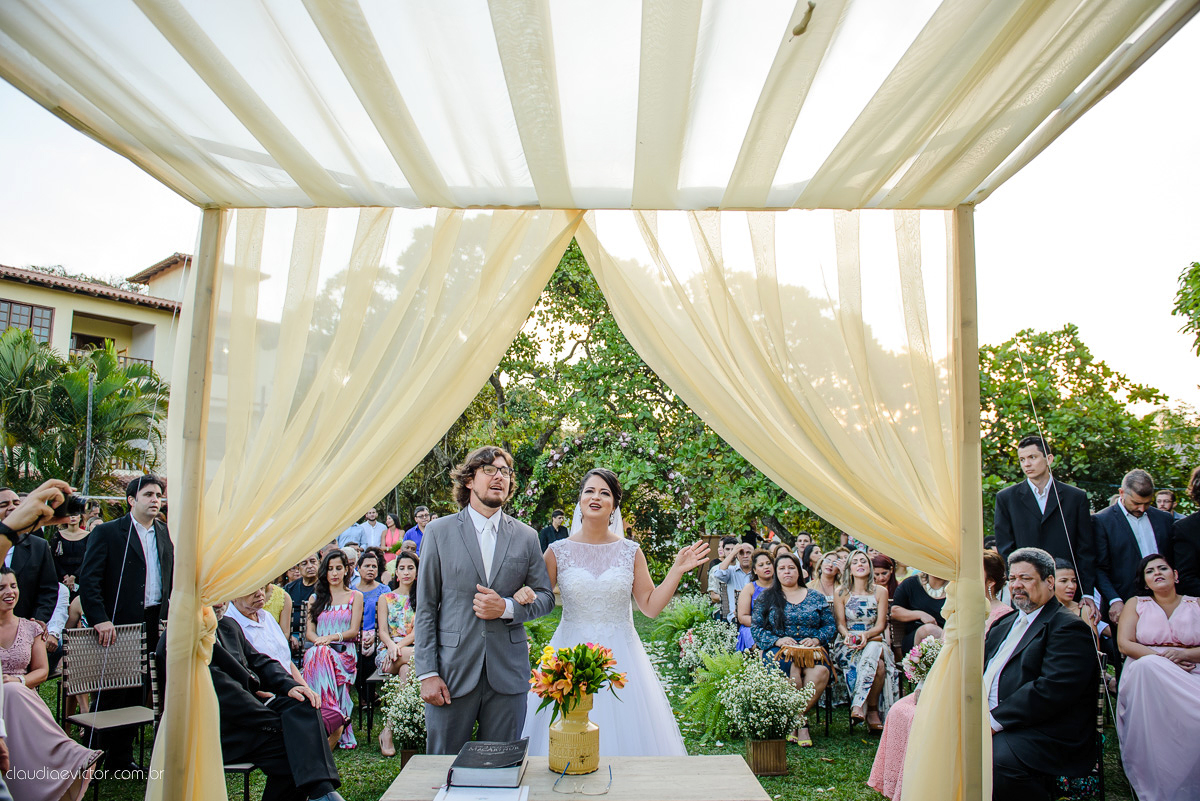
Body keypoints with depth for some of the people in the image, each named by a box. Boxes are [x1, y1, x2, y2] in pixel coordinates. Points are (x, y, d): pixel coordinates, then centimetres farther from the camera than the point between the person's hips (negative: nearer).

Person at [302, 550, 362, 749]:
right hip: (319, 650, 2)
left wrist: (331, 637, -14)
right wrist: (318, 640, -11)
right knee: (315, 654, -37)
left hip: (344, 652, -2)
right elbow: (309, 631, 13)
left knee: (319, 657, -37)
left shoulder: (355, 596, 15)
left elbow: (354, 631, 4)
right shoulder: (315, 598, 24)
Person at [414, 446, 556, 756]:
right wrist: (427, 672, -5)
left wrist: (507, 608, -10)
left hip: (507, 673, 2)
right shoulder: (438, 532, 2)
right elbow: (426, 607, 1)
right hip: (452, 671, -1)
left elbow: (545, 597, 9)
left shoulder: (526, 536, 7)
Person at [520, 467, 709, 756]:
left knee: (625, 735, 4)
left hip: (620, 655, 1)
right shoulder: (558, 551, -1)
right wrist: (523, 593, -18)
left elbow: (651, 606, 5)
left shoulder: (631, 552, 3)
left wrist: (677, 571, -2)